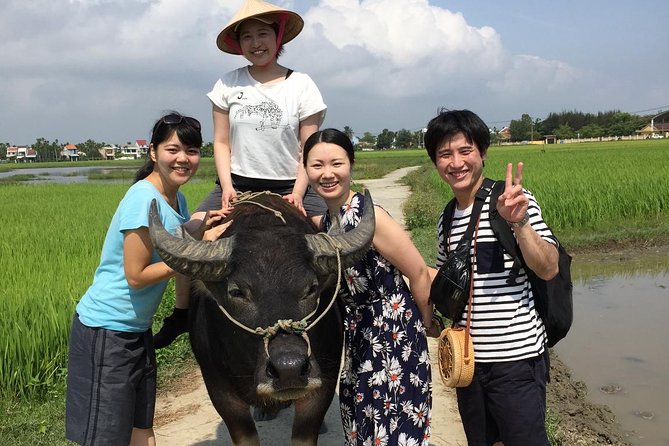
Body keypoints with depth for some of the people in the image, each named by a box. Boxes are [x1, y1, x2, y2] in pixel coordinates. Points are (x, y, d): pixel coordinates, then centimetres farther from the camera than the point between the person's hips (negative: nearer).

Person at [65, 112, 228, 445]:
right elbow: (136, 276, -21)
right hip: (106, 330, -9)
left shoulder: (175, 197, 7)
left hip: (137, 328, 9)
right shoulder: (144, 199, -20)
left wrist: (198, 231, -5)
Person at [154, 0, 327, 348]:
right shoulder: (228, 84, 5)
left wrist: (298, 194, -14)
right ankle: (182, 312, 5)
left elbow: (309, 150, -1)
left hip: (288, 187, -1)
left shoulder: (301, 85, 0)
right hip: (237, 184, 2)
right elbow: (221, 143, 7)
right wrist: (227, 187, -8)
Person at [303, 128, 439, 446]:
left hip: (394, 335, -8)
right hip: (359, 338, 8)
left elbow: (419, 273, -14)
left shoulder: (370, 217, -21)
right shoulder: (323, 222, 1)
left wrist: (426, 323, 0)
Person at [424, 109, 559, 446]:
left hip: (516, 357, -6)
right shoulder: (446, 219, 9)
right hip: (467, 357, 6)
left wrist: (519, 222, -30)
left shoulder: (513, 200, -9)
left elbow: (548, 269, -17)